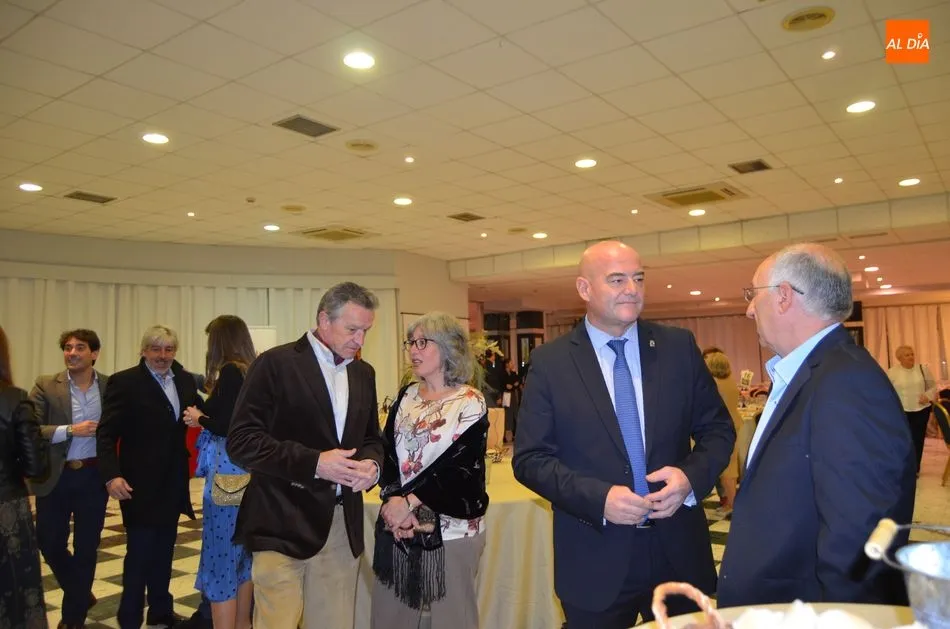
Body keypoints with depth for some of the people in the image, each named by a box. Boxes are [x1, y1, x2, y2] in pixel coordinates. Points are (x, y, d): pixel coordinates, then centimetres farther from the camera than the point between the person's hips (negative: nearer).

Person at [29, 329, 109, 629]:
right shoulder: (46, 386, -4)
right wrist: (70, 430, -20)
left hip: (94, 476, 0)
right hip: (55, 477, 0)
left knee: (86, 547, 8)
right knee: (49, 543, 9)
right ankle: (81, 595, 36)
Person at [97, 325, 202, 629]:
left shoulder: (185, 380, 5)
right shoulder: (124, 382, -10)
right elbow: (106, 433, -14)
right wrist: (112, 475, -25)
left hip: (173, 482, 6)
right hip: (140, 483, -5)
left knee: (164, 551, 17)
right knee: (139, 552, 1)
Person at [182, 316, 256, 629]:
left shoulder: (230, 371, -13)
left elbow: (226, 426, -19)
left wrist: (199, 419, -2)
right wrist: (206, 411, 16)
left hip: (229, 474, -9)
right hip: (247, 472, 9)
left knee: (220, 558, 1)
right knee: (242, 552, 19)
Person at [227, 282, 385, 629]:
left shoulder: (364, 373, 11)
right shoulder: (276, 363, -8)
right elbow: (241, 440, -13)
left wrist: (372, 463, -4)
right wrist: (313, 463, -21)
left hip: (343, 524, 6)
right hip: (284, 525, -5)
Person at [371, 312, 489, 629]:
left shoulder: (471, 403, -8)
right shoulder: (406, 395, 8)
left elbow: (457, 467, -14)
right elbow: (387, 453, 3)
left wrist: (408, 502, -16)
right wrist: (393, 501, -12)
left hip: (450, 528, -5)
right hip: (397, 523, 5)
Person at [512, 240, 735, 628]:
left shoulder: (679, 346, 0)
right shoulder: (550, 362, -6)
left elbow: (718, 428, 5)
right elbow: (530, 458, -7)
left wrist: (691, 476, -14)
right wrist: (598, 498, -20)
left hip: (679, 551, 3)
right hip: (595, 560, -2)